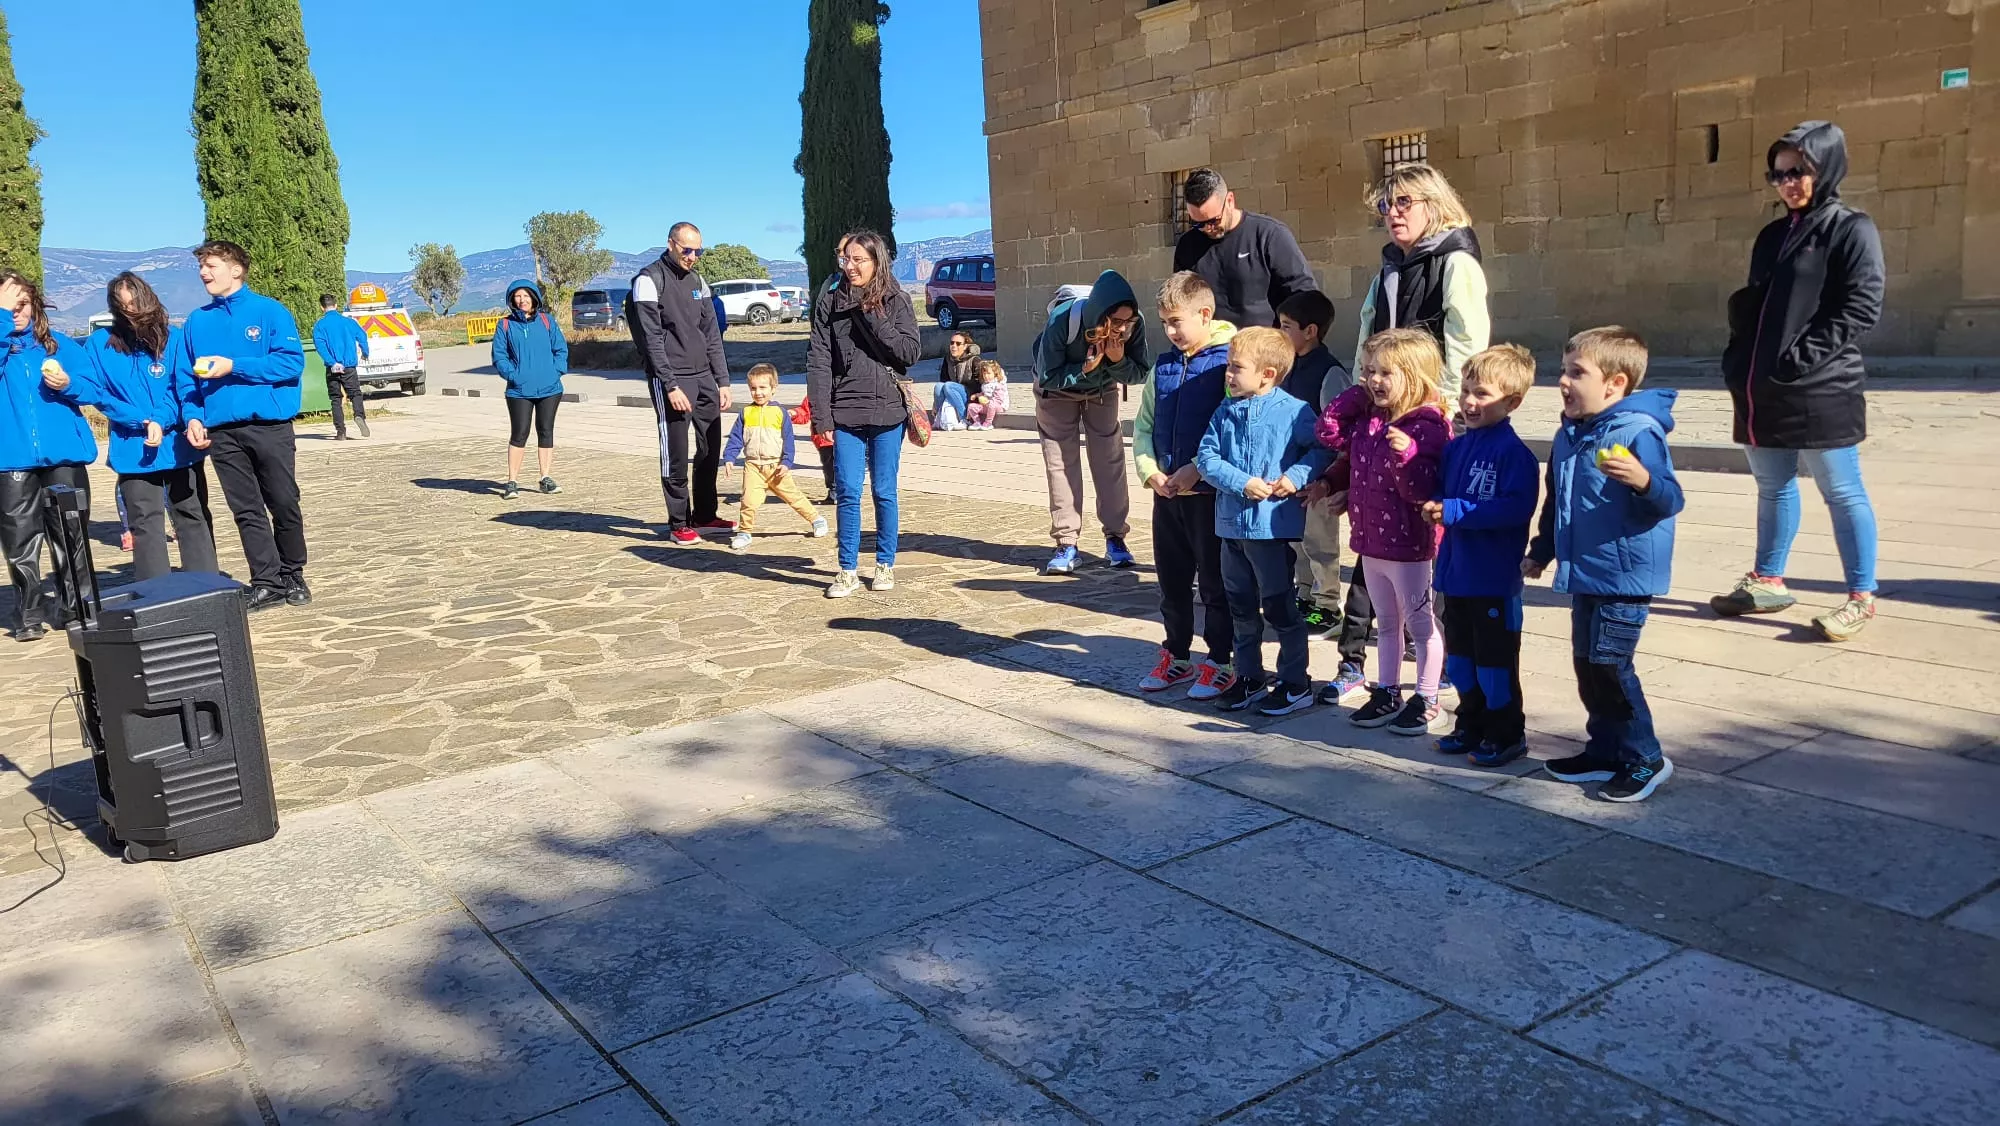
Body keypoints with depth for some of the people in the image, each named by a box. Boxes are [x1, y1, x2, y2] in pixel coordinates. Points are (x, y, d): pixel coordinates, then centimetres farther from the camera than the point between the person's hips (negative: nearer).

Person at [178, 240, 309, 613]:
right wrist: (193, 417, -6)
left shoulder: (270, 311, -1)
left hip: (270, 427, -3)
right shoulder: (196, 322, 12)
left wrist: (233, 366, -14)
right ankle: (266, 583, 11)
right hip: (222, 432, 4)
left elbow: (291, 362, -10)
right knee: (247, 511, 5)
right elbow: (184, 378, 10)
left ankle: (293, 575, 19)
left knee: (284, 504, 3)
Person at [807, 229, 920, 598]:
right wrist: (821, 416, -7)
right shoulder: (830, 301, 3)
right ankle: (848, 570, 10)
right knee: (847, 494, 0)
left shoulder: (896, 301, 2)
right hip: (846, 414, 1)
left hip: (888, 413, 0)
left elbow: (911, 352, -7)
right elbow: (818, 361, -1)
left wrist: (874, 318, -14)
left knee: (884, 492, 8)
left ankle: (885, 565, 21)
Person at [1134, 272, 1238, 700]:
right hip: (1166, 494, 7)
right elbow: (1143, 427, 14)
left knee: (1215, 582, 5)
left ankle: (1220, 662, 17)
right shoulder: (1163, 367, 10)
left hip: (1211, 493, -6)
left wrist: (1195, 471, -20)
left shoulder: (1228, 364, -11)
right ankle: (1176, 657, 29)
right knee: (1172, 580, 16)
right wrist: (1151, 471, -1)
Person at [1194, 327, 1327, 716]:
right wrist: (1242, 483, -14)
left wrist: (1296, 476, -20)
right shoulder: (1226, 412, 5)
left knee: (1279, 608, 2)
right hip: (1232, 523, 6)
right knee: (1241, 608, 16)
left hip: (1273, 526, -6)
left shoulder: (1294, 411, -10)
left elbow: (1321, 449, -6)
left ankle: (1296, 684, 15)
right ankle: (1248, 678, 30)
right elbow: (1207, 457, -1)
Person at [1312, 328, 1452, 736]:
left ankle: (1426, 700, 20)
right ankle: (1387, 694, 30)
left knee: (1420, 623, 7)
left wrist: (1407, 454, -38)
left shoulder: (1427, 426, -18)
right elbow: (1329, 434, 13)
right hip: (1370, 540, 8)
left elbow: (1422, 490, -24)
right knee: (1387, 623, 19)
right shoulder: (1366, 418, 5)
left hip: (1408, 546, -8)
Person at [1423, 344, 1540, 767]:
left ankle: (1507, 734, 18)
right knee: (1460, 655, 18)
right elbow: (1438, 490, 18)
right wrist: (1430, 504, -5)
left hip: (1494, 577, -8)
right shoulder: (1456, 446, 7)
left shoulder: (1514, 453, -16)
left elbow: (1516, 508, -26)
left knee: (1495, 658, 4)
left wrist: (1455, 511, -25)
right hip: (1455, 572, 8)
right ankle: (1472, 724, 33)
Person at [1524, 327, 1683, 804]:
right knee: (1587, 665, 15)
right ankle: (1605, 751, 29)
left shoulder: (1638, 432, -18)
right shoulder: (1570, 434, 8)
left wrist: (1644, 480, -42)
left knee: (1609, 665, -6)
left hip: (1624, 576, -9)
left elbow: (1670, 500, -22)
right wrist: (1540, 551, 26)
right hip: (1583, 575, 9)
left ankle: (1644, 759, 10)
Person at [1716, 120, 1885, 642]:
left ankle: (1861, 597, 9)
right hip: (1763, 390, 7)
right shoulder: (1773, 236, 16)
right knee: (1772, 487, 16)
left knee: (1842, 492, 1)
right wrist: (1738, 362, 7)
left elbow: (1862, 309, -12)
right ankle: (1767, 581, 29)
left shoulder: (1851, 230, -4)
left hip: (1821, 391, -7)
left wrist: (1802, 356, -18)